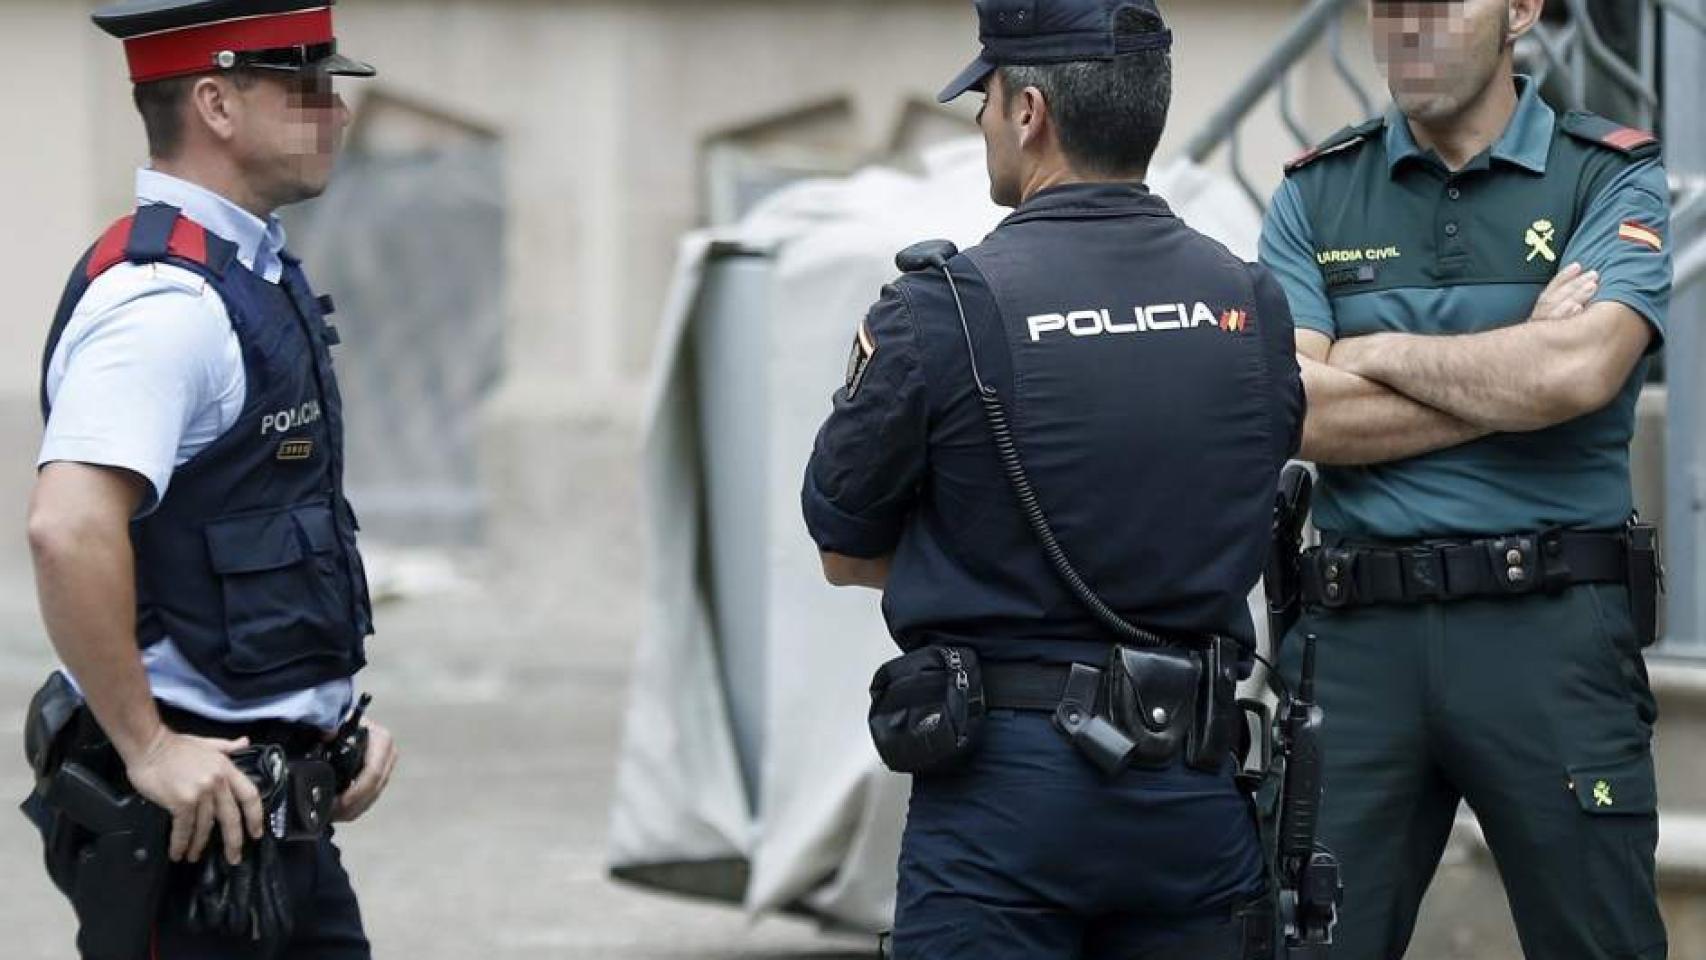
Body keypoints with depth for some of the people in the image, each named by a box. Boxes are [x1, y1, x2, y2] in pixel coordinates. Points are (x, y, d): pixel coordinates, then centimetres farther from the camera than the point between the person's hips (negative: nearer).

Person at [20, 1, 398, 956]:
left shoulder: (264, 277, 14)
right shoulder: (165, 301, -18)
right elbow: (68, 528, -32)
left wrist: (335, 716, 15)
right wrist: (147, 749, -25)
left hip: (277, 812, 10)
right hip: (192, 821, -10)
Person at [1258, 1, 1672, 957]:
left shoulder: (1614, 179, 3)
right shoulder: (1317, 195, 10)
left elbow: (1577, 373, -15)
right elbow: (1298, 414, -4)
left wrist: (1380, 355, -4)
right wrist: (1515, 373, -8)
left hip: (1552, 628, -2)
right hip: (1359, 632, 2)